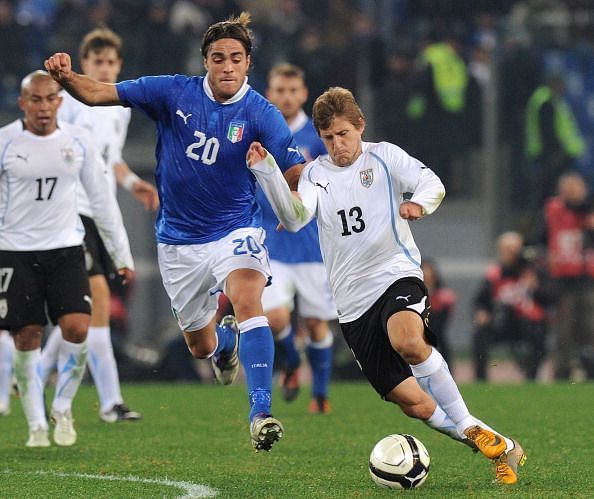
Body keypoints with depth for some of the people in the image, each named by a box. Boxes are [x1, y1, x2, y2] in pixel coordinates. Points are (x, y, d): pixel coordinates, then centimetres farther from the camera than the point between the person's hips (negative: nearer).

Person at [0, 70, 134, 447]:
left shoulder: (78, 141, 3)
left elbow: (102, 200, 10)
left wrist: (122, 254, 9)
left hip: (66, 249, 1)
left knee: (77, 328, -14)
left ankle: (63, 407, 7)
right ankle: (37, 425, 10)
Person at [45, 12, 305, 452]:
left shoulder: (261, 115, -13)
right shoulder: (174, 93, -8)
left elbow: (298, 176, -17)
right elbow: (97, 94, -7)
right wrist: (66, 76, -28)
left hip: (235, 230, -3)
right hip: (180, 240, 3)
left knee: (248, 300, -33)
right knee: (200, 345, 15)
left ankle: (261, 414, -36)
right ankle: (226, 343, 55)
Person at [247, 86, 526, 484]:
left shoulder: (384, 157, 4)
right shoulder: (316, 174, 11)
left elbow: (432, 182, -10)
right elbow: (295, 219, -7)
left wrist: (420, 202, -34)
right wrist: (267, 172, -21)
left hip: (396, 274, -3)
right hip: (353, 303, 3)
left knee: (407, 342, -37)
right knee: (412, 403, -3)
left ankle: (470, 427, -21)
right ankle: (499, 449, 13)